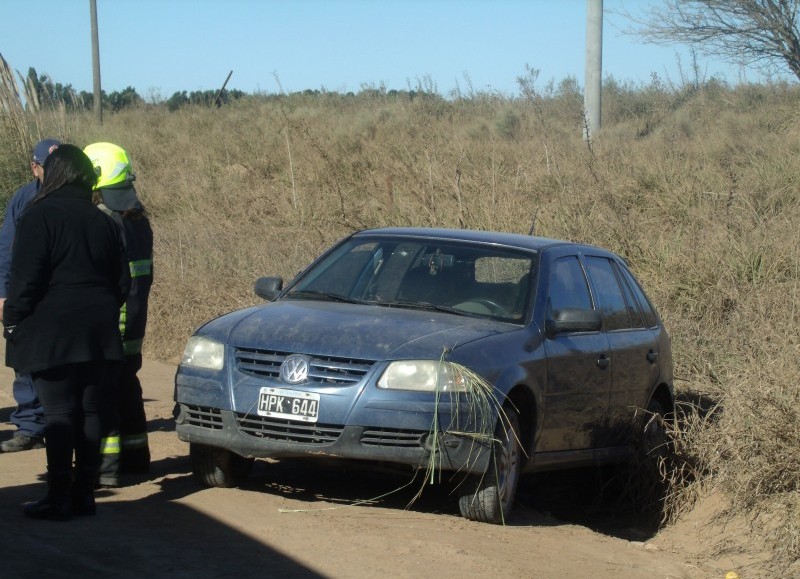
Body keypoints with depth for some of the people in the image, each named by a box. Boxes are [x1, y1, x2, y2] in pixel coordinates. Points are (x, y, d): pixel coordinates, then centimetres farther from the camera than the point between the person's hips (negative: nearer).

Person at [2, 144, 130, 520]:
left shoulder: (39, 217, -8)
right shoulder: (103, 221, 11)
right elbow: (122, 281, 14)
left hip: (52, 333, -5)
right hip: (99, 332, 5)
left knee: (59, 413, -4)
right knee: (90, 411, 8)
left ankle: (59, 498, -4)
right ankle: (85, 493, 11)